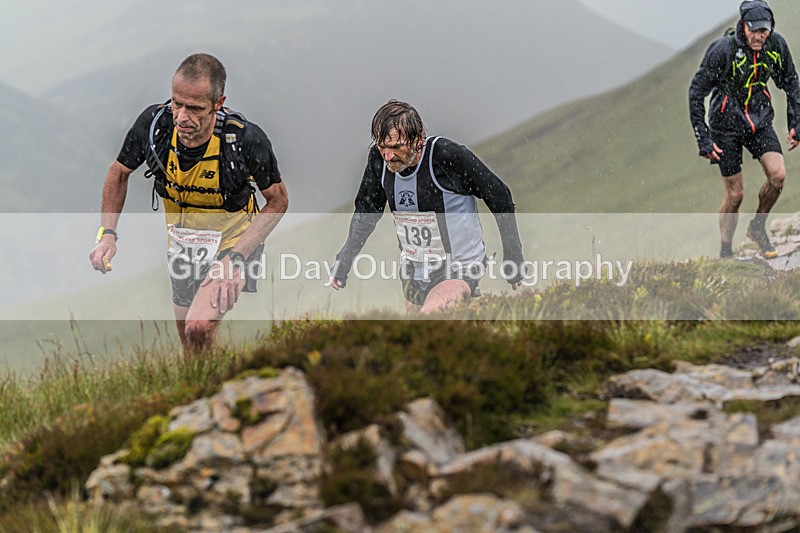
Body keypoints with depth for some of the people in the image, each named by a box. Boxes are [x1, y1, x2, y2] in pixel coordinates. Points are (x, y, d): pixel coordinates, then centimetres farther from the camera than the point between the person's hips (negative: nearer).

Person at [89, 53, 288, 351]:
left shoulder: (247, 139, -29)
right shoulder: (154, 123, -21)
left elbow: (278, 201, -14)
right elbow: (120, 172, 0)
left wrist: (235, 257, -25)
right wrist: (107, 234, -11)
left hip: (233, 242, -4)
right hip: (182, 245, 4)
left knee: (198, 328, -27)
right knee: (189, 345, 16)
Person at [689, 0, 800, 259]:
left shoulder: (777, 46, -11)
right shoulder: (723, 50, -24)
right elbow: (696, 92, -17)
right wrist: (703, 139, -18)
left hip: (760, 121, 4)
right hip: (727, 124, -4)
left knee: (778, 175, -17)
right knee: (735, 194, -3)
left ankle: (758, 227, 8)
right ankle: (725, 253, 16)